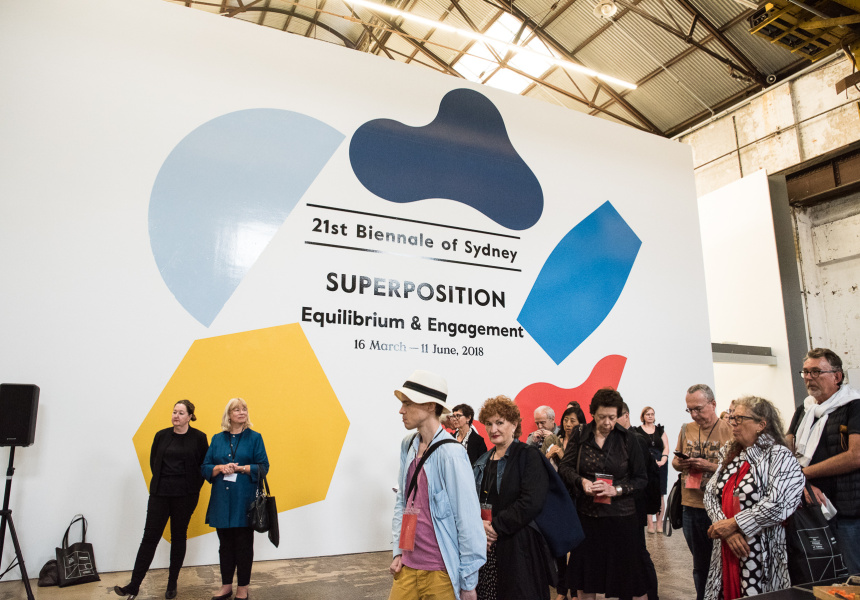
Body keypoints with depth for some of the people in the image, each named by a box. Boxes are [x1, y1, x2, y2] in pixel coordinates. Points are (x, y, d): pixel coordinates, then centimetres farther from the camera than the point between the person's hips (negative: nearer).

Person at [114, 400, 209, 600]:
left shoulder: (198, 438, -5)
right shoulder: (161, 436, 4)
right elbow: (153, 461, 15)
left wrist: (194, 487, -1)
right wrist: (163, 480, 10)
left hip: (185, 495, -2)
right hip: (160, 493, 2)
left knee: (178, 537, 8)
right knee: (150, 536, 0)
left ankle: (172, 584, 20)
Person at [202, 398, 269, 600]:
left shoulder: (254, 438, 1)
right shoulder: (217, 439, 10)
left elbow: (263, 467, -3)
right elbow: (205, 467, 7)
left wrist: (240, 468, -15)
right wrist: (221, 468, -13)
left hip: (244, 500, -3)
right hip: (221, 500, 3)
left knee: (244, 545, 3)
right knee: (225, 544, 11)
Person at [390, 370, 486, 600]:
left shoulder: (450, 453, -19)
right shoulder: (408, 445, 3)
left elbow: (468, 518, -15)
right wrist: (398, 551, 9)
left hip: (440, 572, -6)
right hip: (407, 567, 6)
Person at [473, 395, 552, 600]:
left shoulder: (528, 456, -6)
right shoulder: (483, 462, 14)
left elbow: (531, 503, -17)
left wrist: (496, 526, -15)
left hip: (518, 547, -5)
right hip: (486, 548, 6)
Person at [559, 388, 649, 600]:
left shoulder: (627, 439, -4)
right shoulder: (580, 436, 0)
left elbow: (640, 479, -2)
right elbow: (564, 467, 4)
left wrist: (616, 490, -17)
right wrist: (581, 481, -15)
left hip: (620, 516, -2)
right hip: (587, 514, 2)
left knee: (629, 572, 5)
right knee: (585, 573, 13)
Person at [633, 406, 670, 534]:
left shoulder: (660, 430, 14)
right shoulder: (637, 431, 5)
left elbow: (666, 447, 8)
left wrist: (663, 460, -8)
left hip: (660, 465, 3)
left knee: (660, 494, 1)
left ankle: (659, 522, 9)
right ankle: (650, 523, -1)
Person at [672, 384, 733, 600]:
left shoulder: (730, 430, -7)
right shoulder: (686, 429, 8)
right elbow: (675, 461, 17)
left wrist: (710, 466, -21)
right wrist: (680, 464, -4)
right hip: (691, 507, 5)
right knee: (699, 564, 18)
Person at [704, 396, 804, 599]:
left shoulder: (779, 456, -8)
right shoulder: (728, 454, 12)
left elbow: (778, 505, -20)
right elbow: (710, 493, 6)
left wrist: (733, 524, -14)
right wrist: (726, 531, -10)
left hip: (761, 556, -5)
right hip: (726, 551, 6)